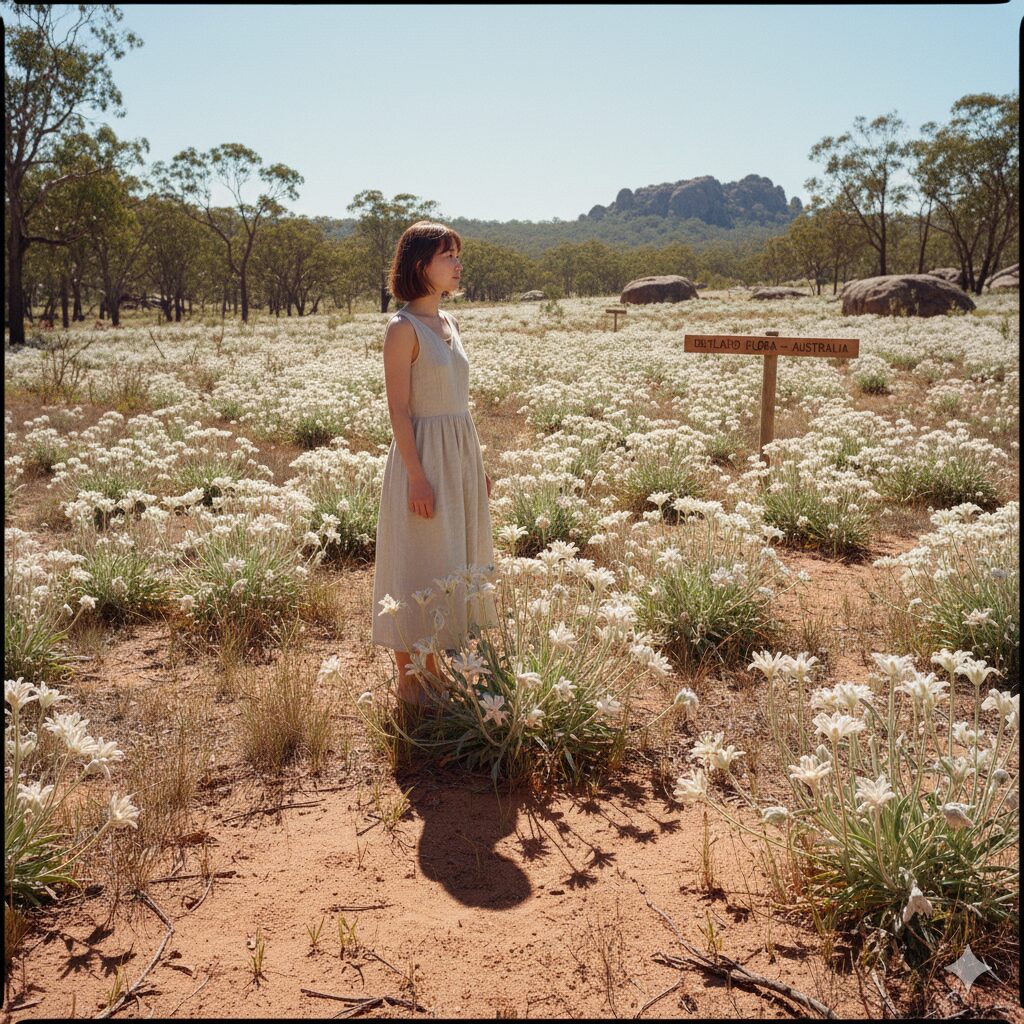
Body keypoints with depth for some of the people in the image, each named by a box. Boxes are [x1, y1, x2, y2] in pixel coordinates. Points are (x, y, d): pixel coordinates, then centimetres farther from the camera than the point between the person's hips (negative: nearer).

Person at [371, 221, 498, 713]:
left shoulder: (450, 323, 11)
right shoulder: (403, 328, -13)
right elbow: (399, 409, -16)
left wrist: (477, 464, 16)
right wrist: (417, 477, -20)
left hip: (461, 456, 8)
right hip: (423, 456, -8)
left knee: (453, 563, 15)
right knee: (418, 566, 1)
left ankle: (433, 667, 29)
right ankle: (409, 681, 15)